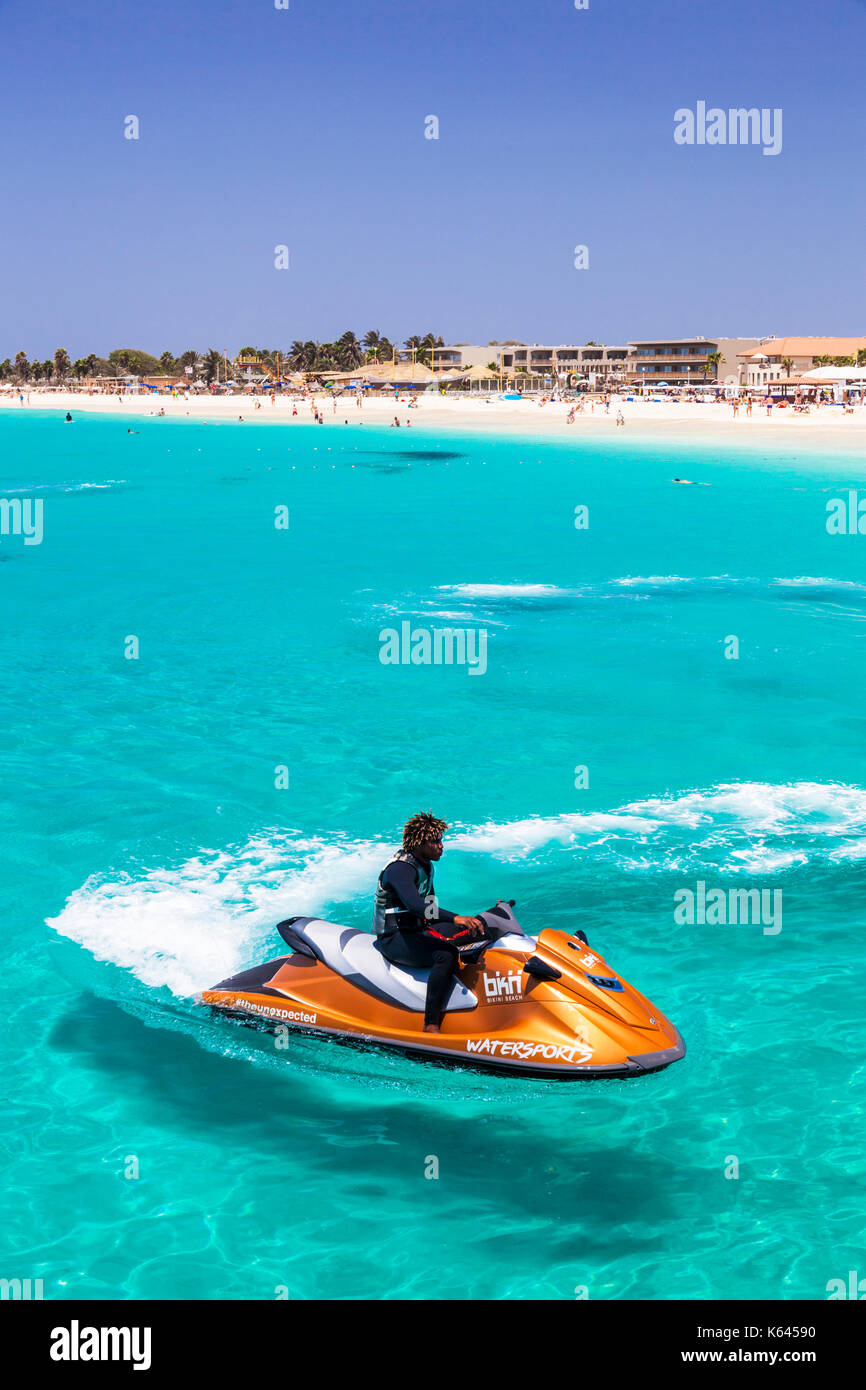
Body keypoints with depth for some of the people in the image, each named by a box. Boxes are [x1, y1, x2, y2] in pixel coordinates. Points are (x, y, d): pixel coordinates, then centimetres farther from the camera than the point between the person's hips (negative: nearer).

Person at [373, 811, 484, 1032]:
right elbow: (415, 905, -39)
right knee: (446, 954, -33)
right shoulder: (400, 868, -21)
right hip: (394, 939, -10)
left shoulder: (426, 865, 10)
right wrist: (456, 919, -47)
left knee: (477, 930, 5)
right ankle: (430, 1024, -35)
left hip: (418, 929, 10)